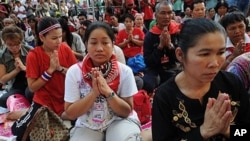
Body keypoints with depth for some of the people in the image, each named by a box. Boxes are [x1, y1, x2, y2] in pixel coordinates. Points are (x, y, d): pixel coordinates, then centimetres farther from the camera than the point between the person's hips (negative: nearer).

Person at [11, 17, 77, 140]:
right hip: (44, 102, -2)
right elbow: (32, 87, -12)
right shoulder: (33, 55, -12)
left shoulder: (65, 49, -4)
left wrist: (60, 68, -19)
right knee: (18, 130, -19)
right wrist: (50, 70, -21)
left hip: (66, 100, 3)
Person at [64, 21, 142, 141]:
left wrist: (109, 92, -26)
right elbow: (70, 113, -10)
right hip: (87, 125, 1)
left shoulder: (124, 71, -11)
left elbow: (127, 112, -9)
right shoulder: (74, 72, -11)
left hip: (118, 121, 0)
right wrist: (94, 92, -25)